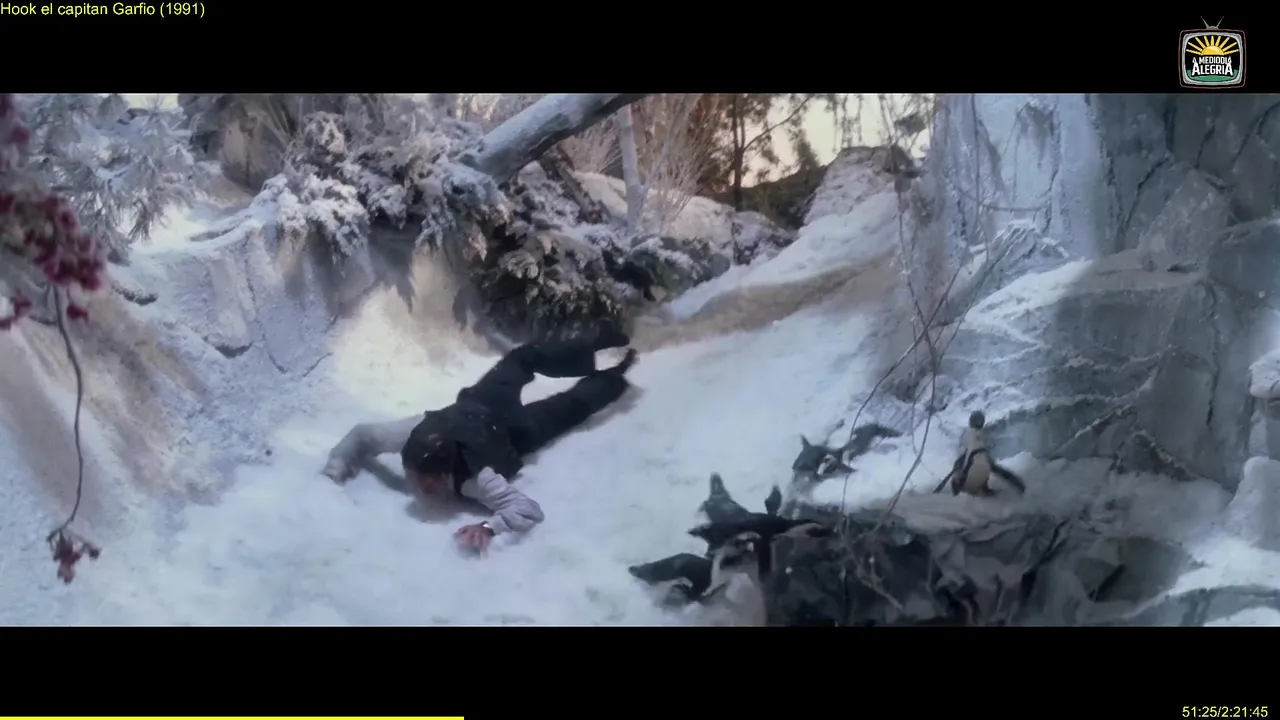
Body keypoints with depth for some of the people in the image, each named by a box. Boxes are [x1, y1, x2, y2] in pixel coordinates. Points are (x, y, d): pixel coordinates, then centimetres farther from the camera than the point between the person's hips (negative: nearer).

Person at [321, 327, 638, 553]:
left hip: (513, 429, -5)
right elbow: (361, 434, -21)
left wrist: (489, 527, -72)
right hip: (476, 407, 5)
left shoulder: (475, 478, -49)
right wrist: (335, 471, -35)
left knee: (572, 406, 25)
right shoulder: (412, 433, -39)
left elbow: (530, 511, -57)